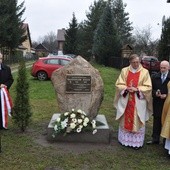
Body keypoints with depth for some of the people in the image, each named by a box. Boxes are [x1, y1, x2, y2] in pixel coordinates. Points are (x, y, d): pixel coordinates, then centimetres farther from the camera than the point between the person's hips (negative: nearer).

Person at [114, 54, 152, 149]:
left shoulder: (145, 72, -3)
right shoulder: (124, 71, 2)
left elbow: (148, 87, -5)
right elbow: (119, 84, 2)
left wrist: (136, 89, -18)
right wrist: (127, 88, -17)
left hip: (139, 101, -2)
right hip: (126, 100, 2)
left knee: (137, 121, 4)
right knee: (125, 120, 11)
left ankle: (137, 142, 15)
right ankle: (125, 140, 26)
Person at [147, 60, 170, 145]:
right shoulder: (154, 77, 6)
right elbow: (151, 88, 6)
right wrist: (155, 93, -12)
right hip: (157, 103, 3)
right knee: (156, 121, 11)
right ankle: (155, 139, 23)